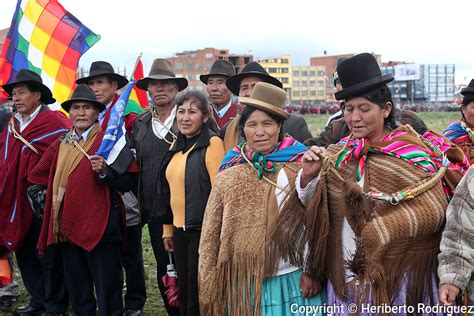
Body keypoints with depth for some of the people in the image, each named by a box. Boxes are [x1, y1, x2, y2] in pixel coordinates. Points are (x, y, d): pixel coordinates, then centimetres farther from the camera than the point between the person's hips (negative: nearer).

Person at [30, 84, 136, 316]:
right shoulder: (61, 144, 12)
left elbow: (126, 184, -8)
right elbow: (39, 177, 27)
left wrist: (105, 172, -23)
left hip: (100, 227, -6)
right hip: (67, 226, 6)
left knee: (107, 294, -1)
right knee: (77, 294, 15)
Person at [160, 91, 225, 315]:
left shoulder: (212, 143, -13)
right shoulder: (177, 146, 12)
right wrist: (168, 229, 15)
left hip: (202, 229, -7)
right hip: (180, 229, 7)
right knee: (183, 295, 17)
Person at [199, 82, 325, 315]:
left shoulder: (299, 167, -3)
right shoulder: (228, 176, 2)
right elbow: (210, 235, 4)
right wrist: (208, 286, 3)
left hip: (294, 282, -1)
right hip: (243, 285, 1)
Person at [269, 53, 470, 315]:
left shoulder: (410, 151, -9)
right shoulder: (341, 153, 5)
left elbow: (434, 209, -18)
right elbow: (314, 209, 10)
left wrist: (384, 228, -32)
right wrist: (308, 176, -10)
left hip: (396, 277, -4)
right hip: (344, 276, 4)